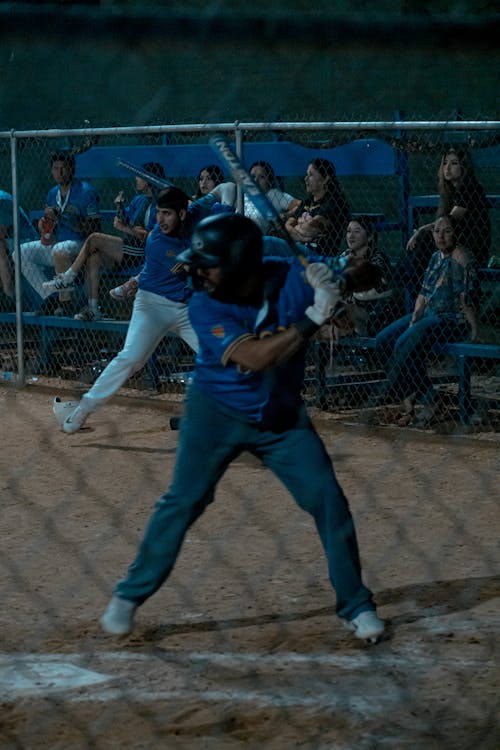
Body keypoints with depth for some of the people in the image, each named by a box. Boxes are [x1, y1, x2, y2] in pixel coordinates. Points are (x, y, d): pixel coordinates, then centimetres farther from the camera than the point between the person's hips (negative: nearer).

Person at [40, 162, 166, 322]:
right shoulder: (139, 199, 21)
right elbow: (123, 221, 19)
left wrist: (126, 229, -17)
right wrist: (119, 205, 2)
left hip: (142, 253, -9)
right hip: (129, 250, 9)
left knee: (95, 239, -14)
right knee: (93, 258, -13)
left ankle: (67, 279, -5)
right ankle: (93, 308, -15)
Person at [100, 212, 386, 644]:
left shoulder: (290, 279, -16)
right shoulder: (205, 308, -22)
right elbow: (254, 356, -34)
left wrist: (335, 286, -34)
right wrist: (312, 319, -38)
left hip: (283, 417, 2)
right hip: (216, 414, -2)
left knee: (329, 502, -3)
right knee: (183, 502, -2)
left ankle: (357, 606, 11)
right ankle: (130, 596, 14)